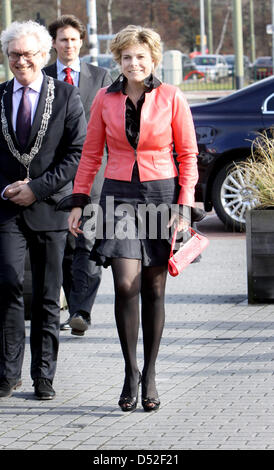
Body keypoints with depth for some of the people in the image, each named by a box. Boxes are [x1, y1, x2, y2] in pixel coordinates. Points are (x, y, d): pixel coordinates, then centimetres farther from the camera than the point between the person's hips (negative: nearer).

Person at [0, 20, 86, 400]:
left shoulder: (66, 96, 2)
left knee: (47, 297, 4)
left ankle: (44, 376, 14)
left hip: (49, 207, -1)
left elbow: (78, 152, -4)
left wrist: (37, 188, -12)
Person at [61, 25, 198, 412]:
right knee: (126, 285, -13)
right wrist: (78, 201, 5)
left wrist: (184, 205, -5)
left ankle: (149, 376, 14)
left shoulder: (171, 98, 0)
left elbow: (188, 154, 3)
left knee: (153, 290, 3)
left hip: (161, 195, -1)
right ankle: (130, 372, 1)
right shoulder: (105, 99, 5)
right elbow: (91, 153, 11)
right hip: (119, 195, 1)